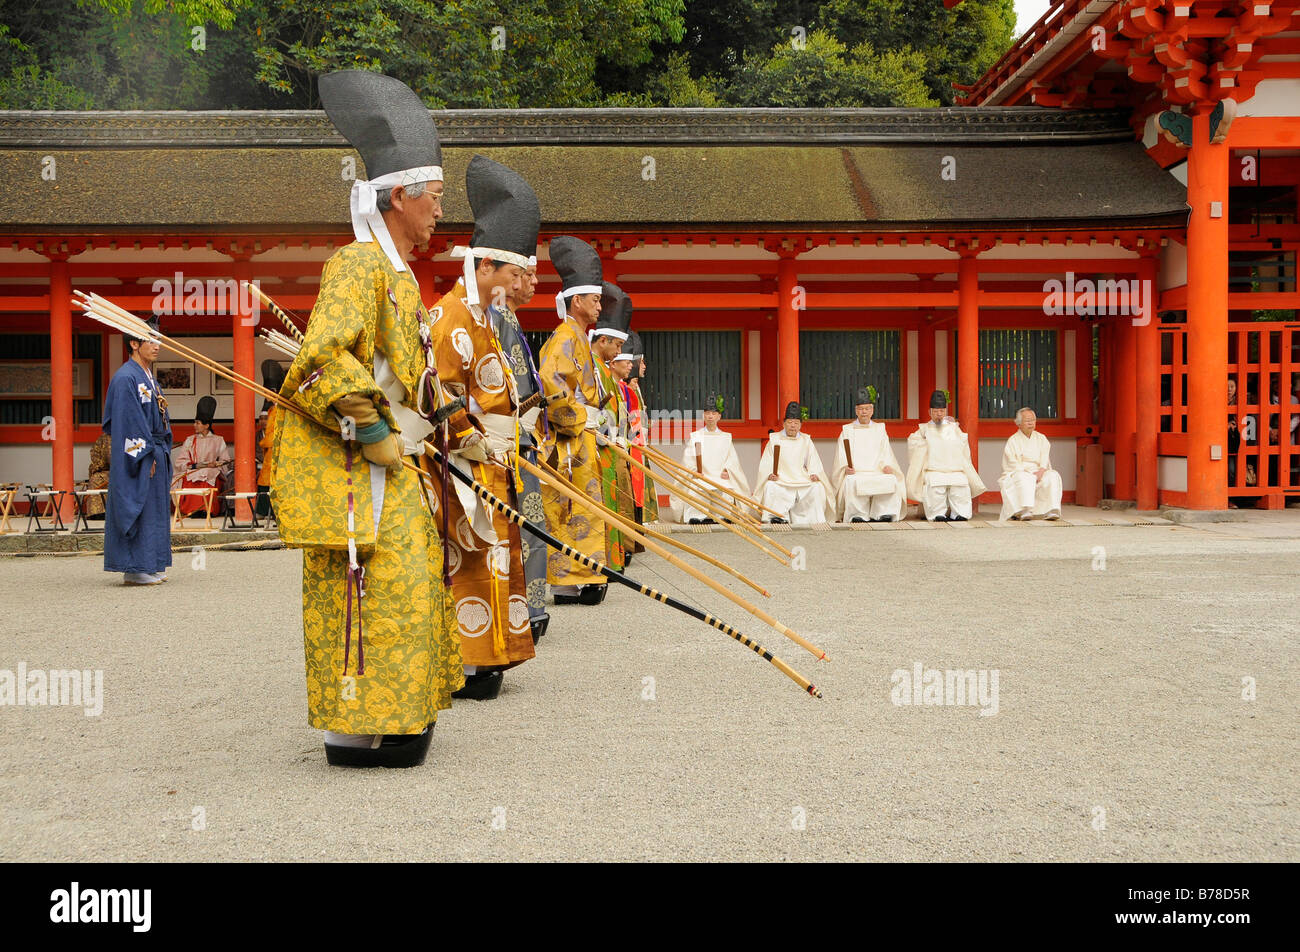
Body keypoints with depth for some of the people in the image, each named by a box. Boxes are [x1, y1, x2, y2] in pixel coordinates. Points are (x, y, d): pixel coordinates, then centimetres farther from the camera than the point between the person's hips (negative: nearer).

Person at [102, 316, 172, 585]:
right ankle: (134, 569, -2)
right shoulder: (125, 379, -12)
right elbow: (129, 422, -17)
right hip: (137, 456, -9)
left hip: (155, 454, 10)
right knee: (136, 508, -6)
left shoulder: (150, 378, 17)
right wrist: (147, 456, -18)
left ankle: (150, 567, 15)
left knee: (155, 510, 10)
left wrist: (163, 453, 13)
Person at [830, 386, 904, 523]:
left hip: (877, 473, 1)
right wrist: (846, 468, -15)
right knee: (851, 482, -35)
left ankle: (882, 514, -23)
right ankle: (858, 515, -25)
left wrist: (887, 466, -10)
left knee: (892, 480, -29)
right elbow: (841, 458, 6)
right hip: (855, 474, -1)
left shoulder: (880, 430, 20)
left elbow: (886, 453, 12)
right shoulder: (847, 431, 15)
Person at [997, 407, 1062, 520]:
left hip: (1039, 472, 3)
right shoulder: (1013, 441, 5)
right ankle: (1025, 510, -54)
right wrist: (1028, 472, -20)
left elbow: (1045, 459, 4)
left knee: (1053, 476, -28)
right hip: (1019, 472, -3)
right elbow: (1013, 463, -6)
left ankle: (1053, 510, -38)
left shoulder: (1041, 438, 16)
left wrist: (1041, 471, -17)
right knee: (1024, 478, -38)